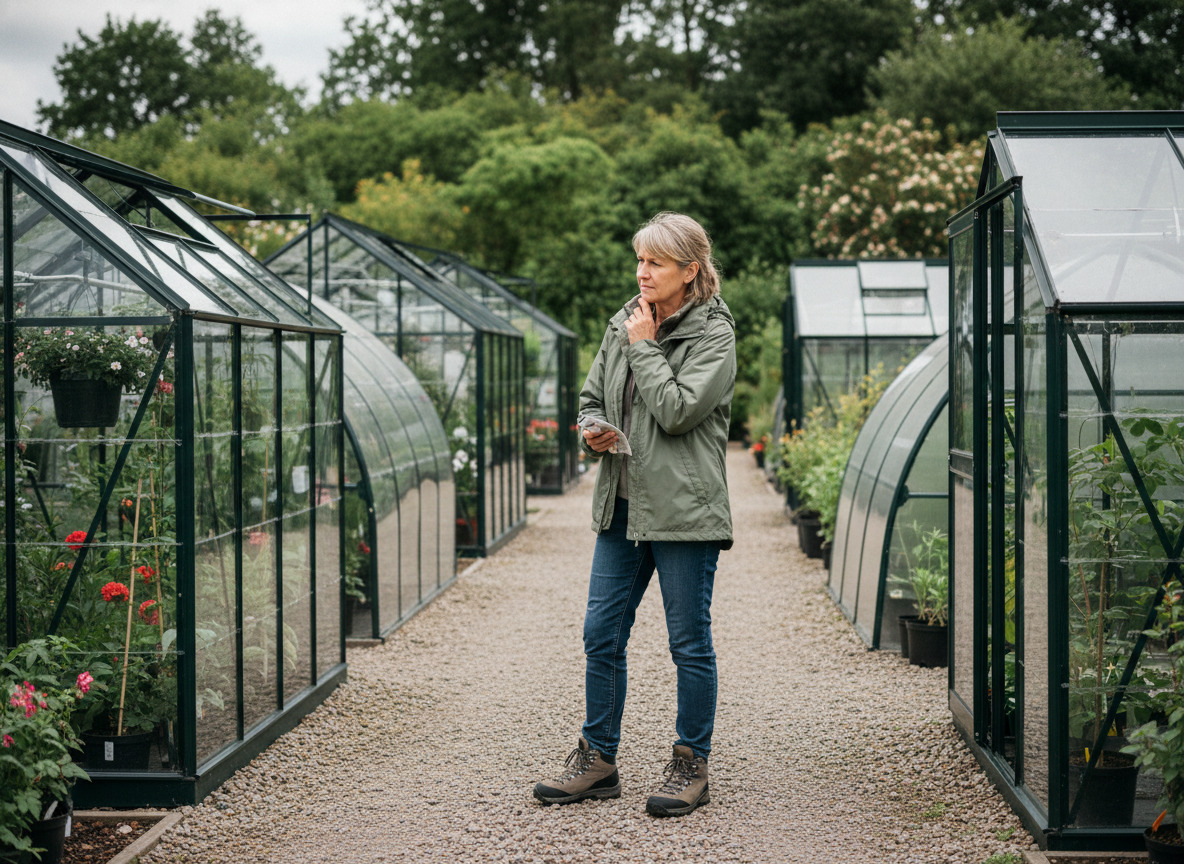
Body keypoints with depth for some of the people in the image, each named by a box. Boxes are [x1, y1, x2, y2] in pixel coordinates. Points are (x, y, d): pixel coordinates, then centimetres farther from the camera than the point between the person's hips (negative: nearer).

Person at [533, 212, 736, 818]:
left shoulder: (713, 334, -7)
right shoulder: (623, 325, 11)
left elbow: (677, 410, -18)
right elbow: (592, 396, 20)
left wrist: (644, 347, -10)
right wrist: (592, 433, -1)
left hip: (683, 511, -6)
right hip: (623, 505, 6)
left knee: (690, 643, 2)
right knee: (602, 635, 8)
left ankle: (691, 767, 14)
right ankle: (597, 760, 19)